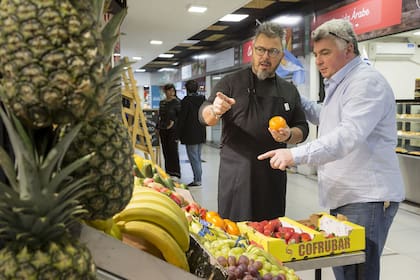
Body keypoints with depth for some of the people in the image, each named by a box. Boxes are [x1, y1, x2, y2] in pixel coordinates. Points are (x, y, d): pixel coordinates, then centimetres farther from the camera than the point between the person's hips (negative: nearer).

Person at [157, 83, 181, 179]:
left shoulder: (177, 102, -6)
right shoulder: (162, 102, 12)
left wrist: (173, 122, -15)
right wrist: (158, 127, 17)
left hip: (173, 130, -6)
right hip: (163, 130, 6)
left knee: (173, 150, -6)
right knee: (165, 151, 9)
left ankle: (175, 173, -1)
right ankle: (168, 171, 18)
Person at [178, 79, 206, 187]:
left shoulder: (186, 101, -13)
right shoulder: (202, 99, 6)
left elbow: (182, 118, -11)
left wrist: (179, 134, -4)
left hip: (190, 134, -7)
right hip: (201, 133, 7)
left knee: (193, 158, -2)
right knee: (198, 157, 15)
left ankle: (197, 180, 0)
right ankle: (198, 178, 20)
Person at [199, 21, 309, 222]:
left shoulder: (289, 91, 13)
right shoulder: (231, 83, 3)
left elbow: (302, 128, 15)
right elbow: (205, 115, -2)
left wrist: (289, 135, -8)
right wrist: (215, 111, -27)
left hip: (273, 175, 3)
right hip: (236, 173, -3)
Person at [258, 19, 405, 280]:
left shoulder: (367, 81, -15)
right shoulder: (338, 84, 18)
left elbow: (348, 135, -29)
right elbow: (326, 117, 36)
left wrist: (296, 154, -35)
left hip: (367, 198, -10)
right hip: (343, 196, 10)